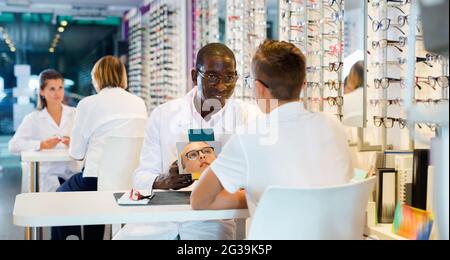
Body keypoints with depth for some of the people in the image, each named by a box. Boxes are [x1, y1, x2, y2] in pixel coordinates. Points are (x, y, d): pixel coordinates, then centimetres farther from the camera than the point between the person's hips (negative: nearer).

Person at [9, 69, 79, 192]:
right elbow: (13, 146, -6)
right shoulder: (33, 119, 7)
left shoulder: (75, 114, 10)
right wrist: (42, 145, -18)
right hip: (44, 177, -2)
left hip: (71, 174, 2)